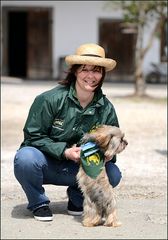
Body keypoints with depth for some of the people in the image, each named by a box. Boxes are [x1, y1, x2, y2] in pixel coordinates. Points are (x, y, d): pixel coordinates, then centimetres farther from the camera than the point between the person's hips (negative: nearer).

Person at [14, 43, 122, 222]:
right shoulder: (50, 99, -17)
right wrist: (65, 152, -25)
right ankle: (38, 203, -6)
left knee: (113, 174, -21)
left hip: (79, 169, 3)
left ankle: (77, 197, 10)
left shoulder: (106, 109, -4)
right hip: (46, 163, -3)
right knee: (26, 158, -36)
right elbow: (33, 136, -14)